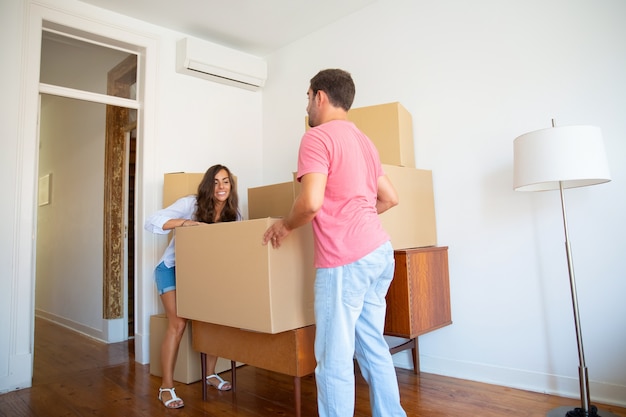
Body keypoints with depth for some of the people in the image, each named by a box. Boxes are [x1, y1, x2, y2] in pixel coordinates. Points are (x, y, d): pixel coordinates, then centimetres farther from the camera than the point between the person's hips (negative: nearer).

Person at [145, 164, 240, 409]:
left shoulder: (233, 215, -10)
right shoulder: (191, 204, -23)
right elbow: (151, 222, -30)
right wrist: (183, 222, -43)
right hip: (172, 269, -4)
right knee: (178, 324, -14)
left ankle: (211, 374, 17)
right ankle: (166, 387, -1)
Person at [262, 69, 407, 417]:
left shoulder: (317, 137, -7)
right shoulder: (363, 140, 18)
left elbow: (311, 202, -21)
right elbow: (390, 197, 21)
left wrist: (286, 226, -3)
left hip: (346, 260, -9)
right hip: (379, 251, 9)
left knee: (335, 358, 2)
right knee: (373, 347, 18)